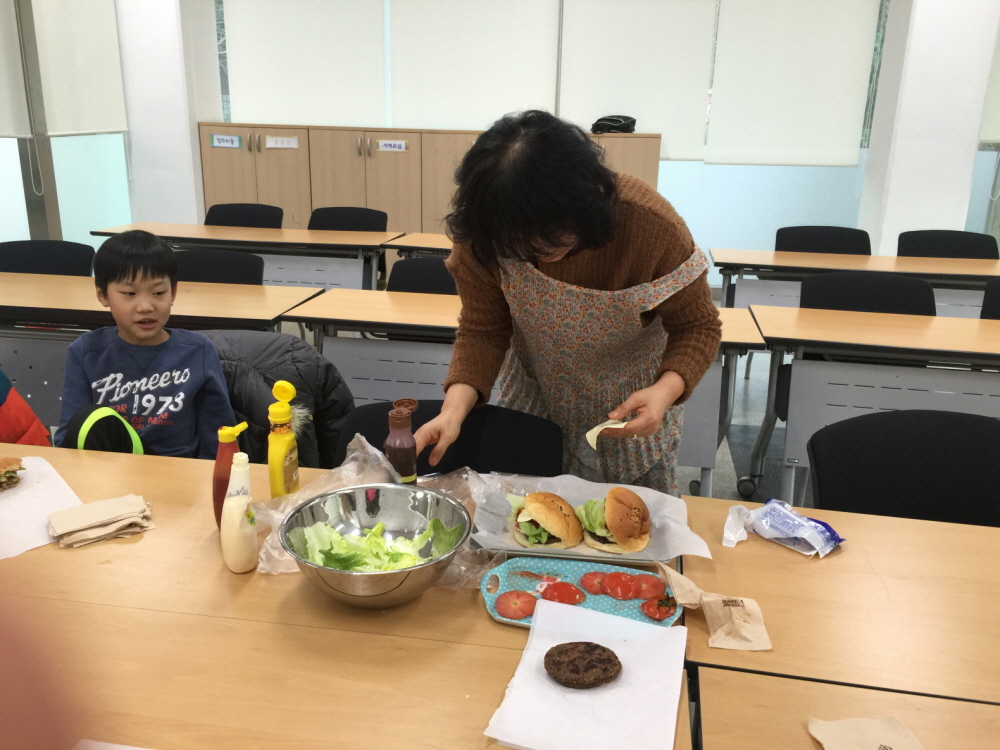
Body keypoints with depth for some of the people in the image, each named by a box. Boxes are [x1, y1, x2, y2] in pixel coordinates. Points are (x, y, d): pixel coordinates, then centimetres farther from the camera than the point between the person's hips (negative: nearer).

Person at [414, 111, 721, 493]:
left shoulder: (651, 225, -31)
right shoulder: (484, 233, -27)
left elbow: (697, 326, -19)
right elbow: (482, 331, -18)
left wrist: (666, 391, -38)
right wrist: (455, 407, -35)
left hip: (631, 406, -1)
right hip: (531, 397, 2)